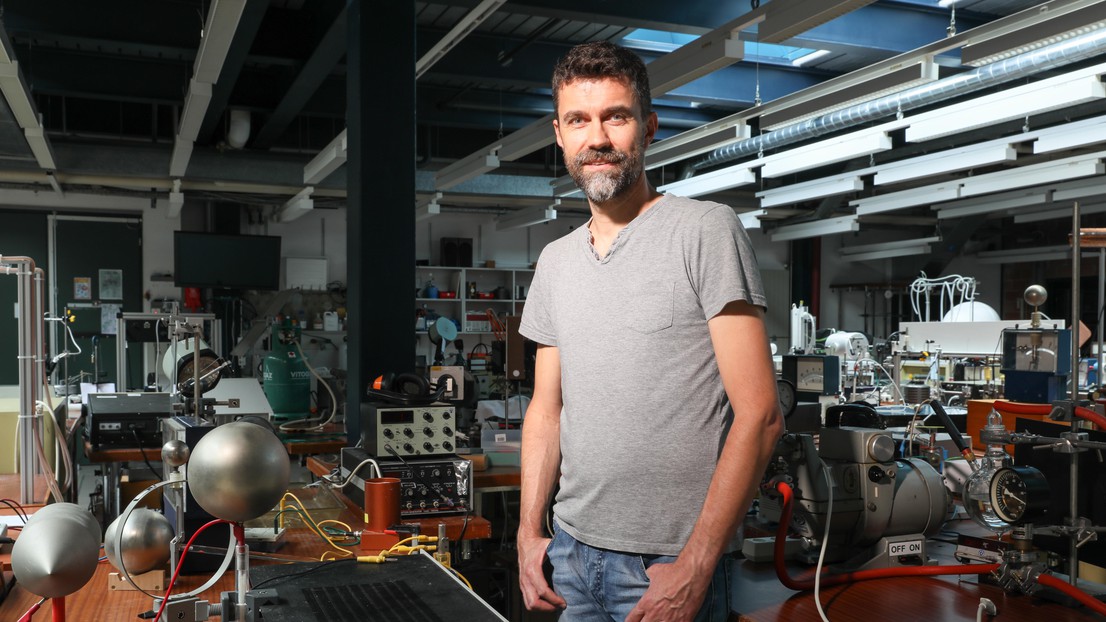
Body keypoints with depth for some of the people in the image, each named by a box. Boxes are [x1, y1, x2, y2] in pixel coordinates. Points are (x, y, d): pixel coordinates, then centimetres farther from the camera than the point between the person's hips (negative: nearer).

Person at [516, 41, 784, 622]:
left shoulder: (706, 230, -10)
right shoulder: (555, 261, 9)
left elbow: (759, 414, -15)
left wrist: (694, 568, -17)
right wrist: (529, 531, 5)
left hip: (669, 566, -5)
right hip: (570, 551, 6)